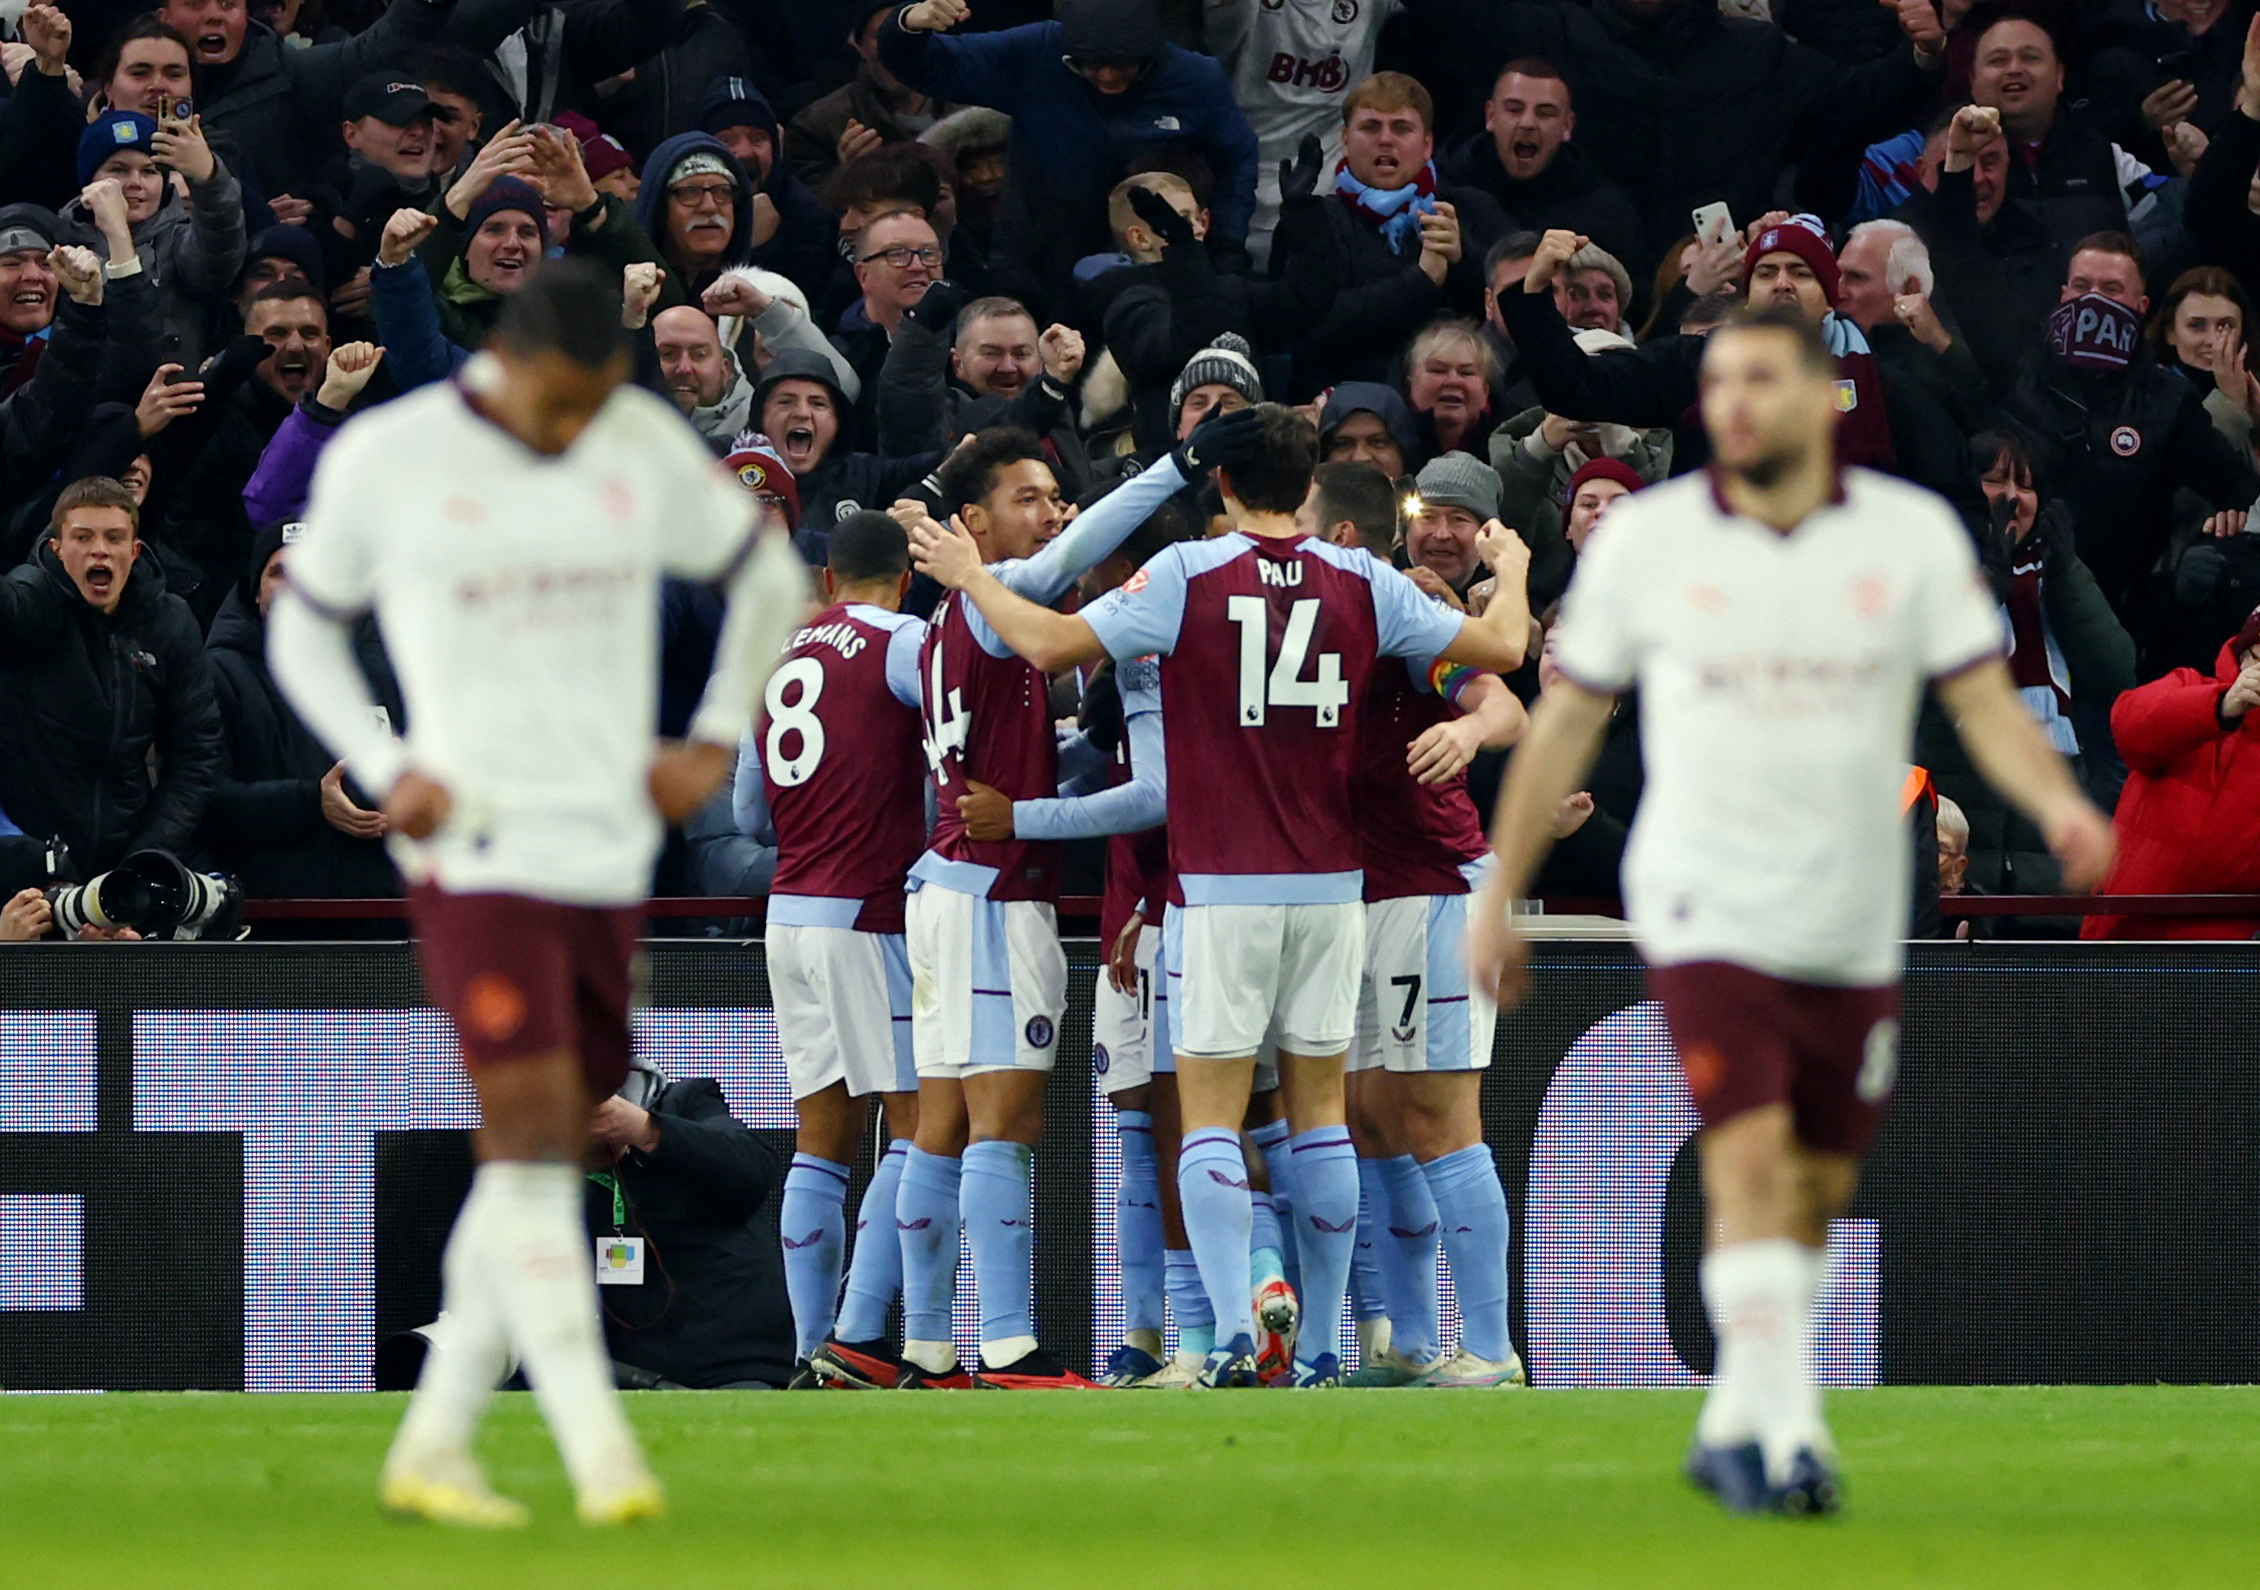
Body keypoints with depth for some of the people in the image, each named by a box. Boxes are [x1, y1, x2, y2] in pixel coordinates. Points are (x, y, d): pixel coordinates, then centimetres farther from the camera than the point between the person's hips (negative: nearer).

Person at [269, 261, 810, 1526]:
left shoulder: (648, 447, 4)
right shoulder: (384, 462, -5)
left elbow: (771, 577, 19)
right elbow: (305, 628, 8)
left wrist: (719, 741, 9)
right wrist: (385, 772, -6)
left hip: (613, 852, 5)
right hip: (478, 846, -5)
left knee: (546, 1157, 7)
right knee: (531, 1136, -15)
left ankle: (434, 1449, 16)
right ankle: (601, 1452, -19)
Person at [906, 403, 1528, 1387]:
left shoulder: (1187, 576, -7)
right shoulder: (1361, 583, 1)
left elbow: (1050, 644, -11)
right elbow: (1502, 651, 8)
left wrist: (968, 575, 5)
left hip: (1222, 889, -3)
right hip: (1330, 884, 3)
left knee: (1210, 1115, -2)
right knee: (1319, 1112, 9)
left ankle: (1232, 1335, -18)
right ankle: (1320, 1352, 10)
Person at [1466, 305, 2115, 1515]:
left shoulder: (1915, 535, 1)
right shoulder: (1645, 539, 0)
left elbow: (1983, 703, 2)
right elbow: (1565, 723, 8)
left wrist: (2059, 804, -18)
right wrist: (1499, 897, 10)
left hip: (1854, 933, 3)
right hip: (1706, 907, -3)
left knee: (1815, 1193, 10)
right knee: (1750, 1165, -18)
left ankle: (1733, 1429, 25)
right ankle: (1785, 1433, -23)